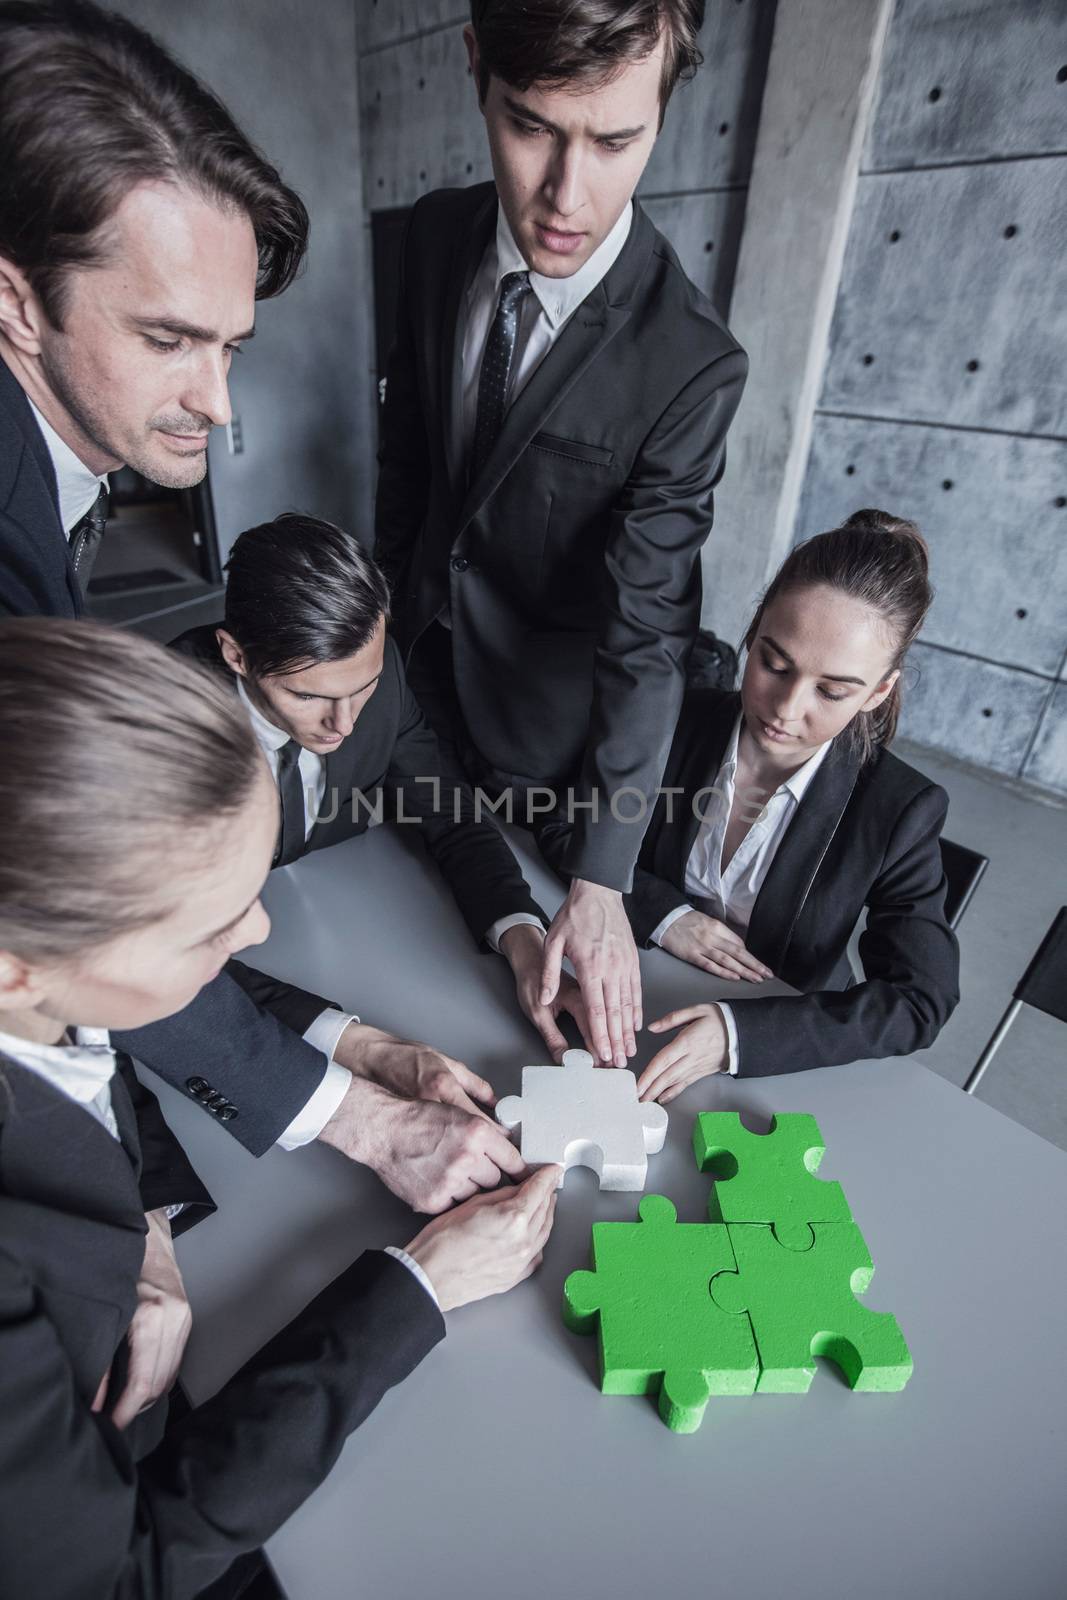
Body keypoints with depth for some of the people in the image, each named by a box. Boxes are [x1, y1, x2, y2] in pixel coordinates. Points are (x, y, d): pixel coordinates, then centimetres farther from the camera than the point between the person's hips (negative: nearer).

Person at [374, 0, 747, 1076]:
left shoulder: (692, 367, -27)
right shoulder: (437, 235, -11)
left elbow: (646, 627, -29)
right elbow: (407, 435, 4)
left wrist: (600, 879, -31)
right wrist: (396, 583, 8)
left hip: (553, 703, -5)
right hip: (435, 659, 6)